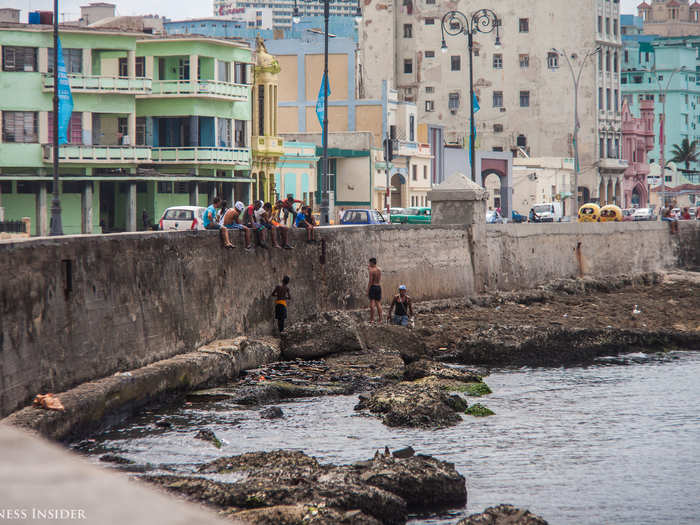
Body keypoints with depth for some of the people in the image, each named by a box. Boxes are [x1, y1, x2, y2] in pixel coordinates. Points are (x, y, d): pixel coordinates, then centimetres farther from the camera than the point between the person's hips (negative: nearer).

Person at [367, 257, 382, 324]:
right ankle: (380, 319, 6)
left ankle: (372, 319, -7)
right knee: (378, 303, 8)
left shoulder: (371, 271, -13)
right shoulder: (379, 269, 8)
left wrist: (367, 290, -12)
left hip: (373, 287, -6)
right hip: (379, 286, 6)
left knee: (372, 303, -5)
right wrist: (369, 269, 22)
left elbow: (370, 281, -16)